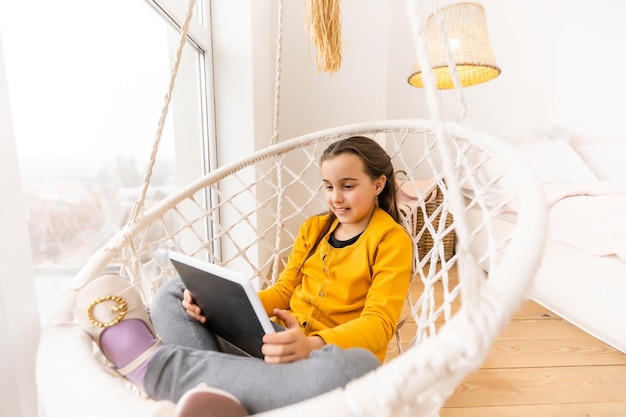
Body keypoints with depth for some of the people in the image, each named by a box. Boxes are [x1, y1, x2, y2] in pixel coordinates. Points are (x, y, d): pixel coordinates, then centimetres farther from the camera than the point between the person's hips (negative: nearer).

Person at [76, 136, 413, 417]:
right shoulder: (313, 228, 11)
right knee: (174, 292, -4)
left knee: (356, 366, -42)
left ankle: (154, 362, -29)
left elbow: (379, 323, -13)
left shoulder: (392, 240, -4)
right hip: (281, 344, 5)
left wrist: (314, 344, -32)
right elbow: (283, 291, 7)